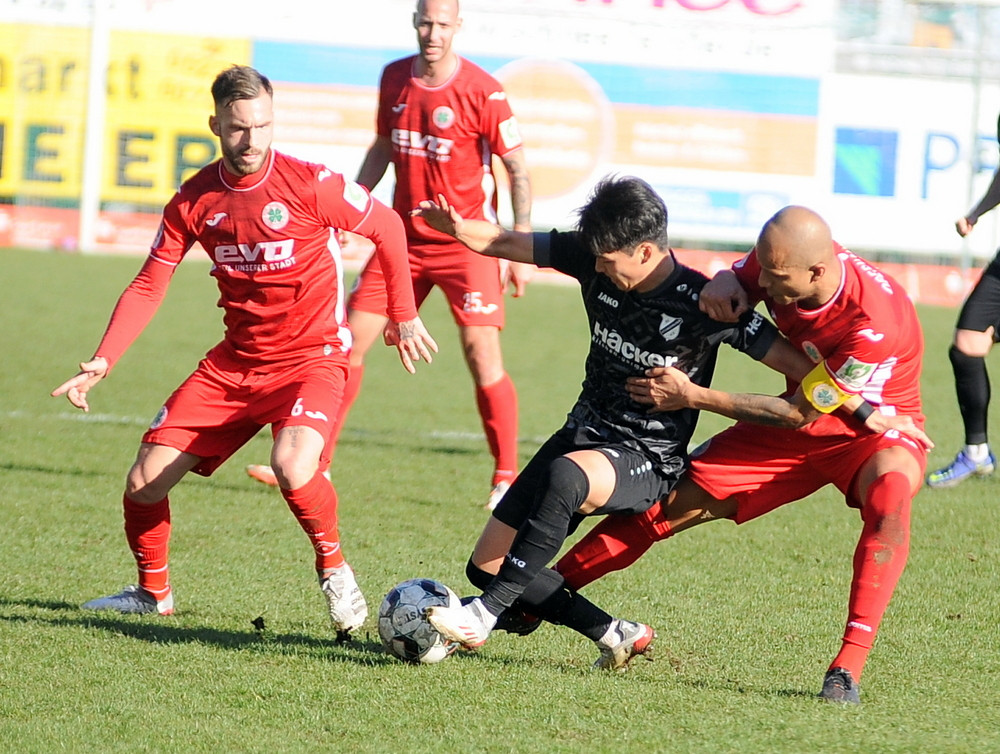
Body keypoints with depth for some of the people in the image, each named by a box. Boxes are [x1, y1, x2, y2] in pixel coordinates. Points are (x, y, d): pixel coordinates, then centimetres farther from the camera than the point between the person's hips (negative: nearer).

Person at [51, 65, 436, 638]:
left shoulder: (310, 184, -14)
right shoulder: (194, 201, -1)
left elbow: (387, 227, 1)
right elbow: (149, 285, 4)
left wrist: (405, 316, 4)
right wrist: (102, 362, -7)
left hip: (311, 358, -5)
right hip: (234, 362, 5)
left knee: (293, 467, -34)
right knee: (145, 483, -3)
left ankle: (334, 568, -5)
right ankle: (153, 592, 24)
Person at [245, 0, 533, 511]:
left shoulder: (483, 92, -12)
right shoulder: (394, 78, 4)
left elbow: (518, 171, -7)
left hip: (467, 242, -5)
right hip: (404, 235, 5)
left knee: (481, 353, -13)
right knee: (349, 340, 0)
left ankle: (506, 478, 0)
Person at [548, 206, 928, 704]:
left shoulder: (878, 322, -36)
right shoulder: (782, 258, -19)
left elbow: (799, 414, -26)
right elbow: (737, 282, 5)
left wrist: (693, 397, -22)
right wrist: (721, 286, -22)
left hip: (878, 428, -5)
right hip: (804, 421, 5)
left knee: (889, 496, -40)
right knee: (676, 502, -4)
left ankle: (848, 668, -38)